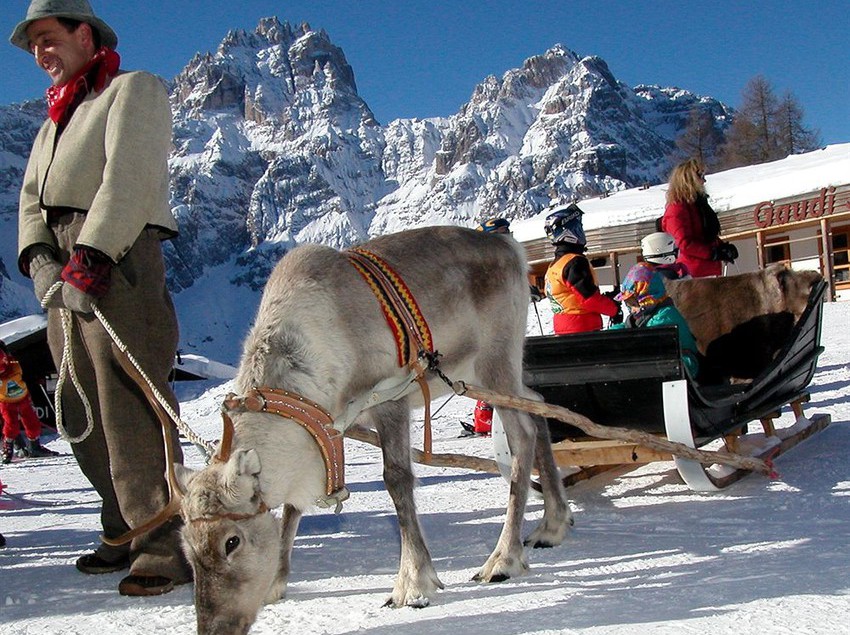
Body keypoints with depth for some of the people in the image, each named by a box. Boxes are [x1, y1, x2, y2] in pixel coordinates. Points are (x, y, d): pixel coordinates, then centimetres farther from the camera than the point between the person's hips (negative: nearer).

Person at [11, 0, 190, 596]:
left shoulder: (133, 88, 6)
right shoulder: (57, 118, 29)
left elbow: (129, 176, -10)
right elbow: (32, 196, 17)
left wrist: (91, 254, -21)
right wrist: (39, 258, -3)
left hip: (116, 257, -8)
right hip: (64, 272, 8)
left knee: (131, 407, -14)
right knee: (86, 413, 7)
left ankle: (165, 547, -13)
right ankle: (126, 533, 16)